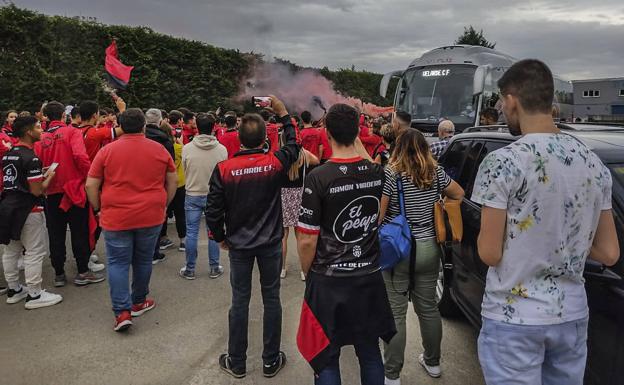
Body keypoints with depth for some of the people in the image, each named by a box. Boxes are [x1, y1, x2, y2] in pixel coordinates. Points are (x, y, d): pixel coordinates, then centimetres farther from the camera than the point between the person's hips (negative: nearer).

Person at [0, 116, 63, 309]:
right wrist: (49, 176, -4)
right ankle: (34, 295, 6)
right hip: (28, 210, -9)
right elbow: (37, 191, -20)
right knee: (35, 252, 0)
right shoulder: (31, 158, -18)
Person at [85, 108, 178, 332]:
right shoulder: (159, 150, 1)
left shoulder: (107, 151, -3)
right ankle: (139, 302, 31)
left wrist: (98, 209, 11)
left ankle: (122, 312, 1)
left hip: (116, 218, -1)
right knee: (143, 260, 16)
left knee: (118, 263, 7)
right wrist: (164, 205, 19)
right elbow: (173, 181, 8)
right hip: (151, 217, 2)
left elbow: (91, 185, -1)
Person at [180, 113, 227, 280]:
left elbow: (184, 170, 2)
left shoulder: (187, 148, -11)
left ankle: (190, 269, 17)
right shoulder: (222, 149, -11)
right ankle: (214, 268, 19)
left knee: (191, 232, 8)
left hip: (193, 195, 0)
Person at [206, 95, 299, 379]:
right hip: (270, 243, 0)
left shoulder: (223, 169, -12)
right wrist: (283, 114, 17)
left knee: (240, 301, 11)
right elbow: (293, 144, 10)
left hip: (239, 245, 0)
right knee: (271, 299, 12)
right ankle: (271, 361, 24)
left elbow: (213, 212, -10)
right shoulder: (275, 163, -12)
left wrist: (220, 238, 7)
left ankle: (236, 363, 25)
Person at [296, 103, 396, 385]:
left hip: (328, 281, -4)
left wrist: (307, 274, 1)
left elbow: (307, 240, -15)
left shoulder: (318, 178, -19)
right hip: (369, 277, 4)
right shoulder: (377, 173, -6)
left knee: (326, 359, 13)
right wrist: (358, 143, 18)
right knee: (370, 353, 20)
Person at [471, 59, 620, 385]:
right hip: (572, 314, 6)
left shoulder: (503, 162, -18)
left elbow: (489, 253, -15)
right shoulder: (595, 164, 3)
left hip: (514, 318, -6)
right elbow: (609, 253, 6)